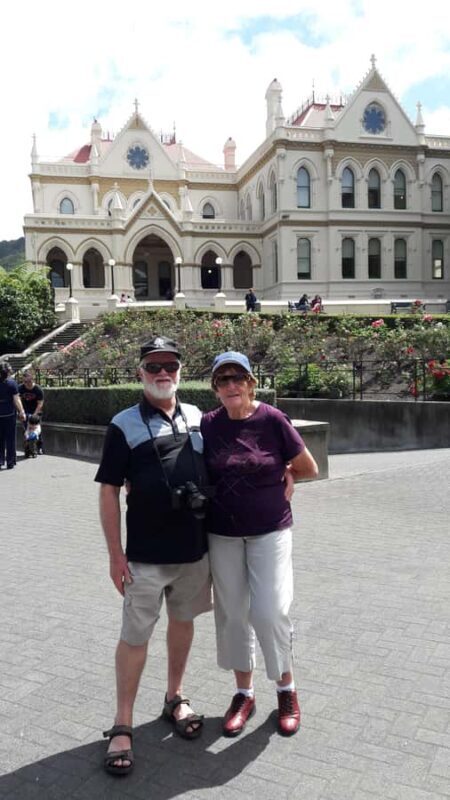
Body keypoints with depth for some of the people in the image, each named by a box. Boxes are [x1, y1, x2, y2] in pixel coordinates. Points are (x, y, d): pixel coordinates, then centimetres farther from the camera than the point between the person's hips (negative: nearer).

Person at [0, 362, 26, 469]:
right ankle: (10, 462, 9)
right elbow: (16, 400, -12)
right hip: (10, 414, -3)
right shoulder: (12, 383, -10)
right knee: (10, 439, 6)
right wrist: (22, 412, -6)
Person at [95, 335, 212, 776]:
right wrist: (115, 554, -9)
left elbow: (215, 475, 13)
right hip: (146, 554, -4)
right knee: (134, 637, 5)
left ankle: (174, 699, 39)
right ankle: (122, 725, 23)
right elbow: (109, 492, -7)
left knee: (183, 623, 18)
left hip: (195, 548, 4)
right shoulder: (124, 425, -7)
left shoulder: (197, 418, 4)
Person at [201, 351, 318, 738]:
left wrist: (276, 475, 4)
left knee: (269, 611, -5)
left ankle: (287, 688, 23)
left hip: (270, 531, -2)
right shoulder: (209, 425, -5)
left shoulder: (272, 419, -11)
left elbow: (309, 468, -1)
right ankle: (244, 693, 31)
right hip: (223, 533, 3)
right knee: (232, 614, 10)